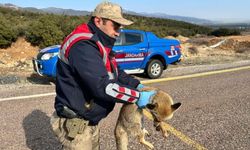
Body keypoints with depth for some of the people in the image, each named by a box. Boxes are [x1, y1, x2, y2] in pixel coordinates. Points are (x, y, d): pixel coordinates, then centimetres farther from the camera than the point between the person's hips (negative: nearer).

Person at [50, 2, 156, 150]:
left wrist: (137, 85, 1)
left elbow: (116, 72, 13)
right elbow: (103, 87, -32)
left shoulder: (99, 44, 8)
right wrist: (137, 97, -22)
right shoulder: (82, 46, -27)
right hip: (75, 124, -9)